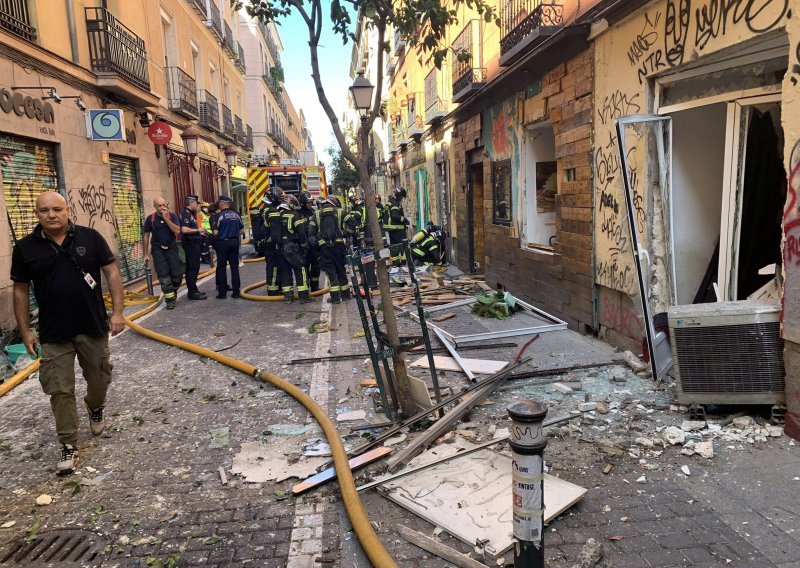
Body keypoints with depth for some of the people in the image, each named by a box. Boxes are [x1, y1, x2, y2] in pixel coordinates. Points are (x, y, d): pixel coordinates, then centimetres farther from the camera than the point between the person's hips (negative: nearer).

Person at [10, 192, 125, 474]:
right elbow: (20, 290, 5)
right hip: (53, 334, 0)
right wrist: (25, 331, 4)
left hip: (94, 327, 0)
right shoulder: (25, 248, -2)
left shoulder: (90, 237, -4)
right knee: (60, 390, 3)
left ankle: (95, 408, 47)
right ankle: (68, 445, 15)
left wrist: (117, 311, -7)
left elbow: (112, 273, -1)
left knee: (99, 378, 14)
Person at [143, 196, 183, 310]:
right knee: (164, 277, -4)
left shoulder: (172, 216, 0)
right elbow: (146, 236, 5)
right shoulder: (150, 218, -1)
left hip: (172, 248, 1)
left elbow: (177, 231, -13)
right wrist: (146, 253, 5)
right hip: (158, 250, -1)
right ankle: (170, 300, 2)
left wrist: (166, 218, -18)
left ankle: (174, 290, 31)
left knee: (177, 274, 2)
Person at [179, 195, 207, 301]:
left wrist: (199, 231, 14)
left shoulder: (190, 214, 16)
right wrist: (198, 230, -17)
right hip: (190, 244, -10)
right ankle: (192, 292, -4)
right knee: (193, 268, -8)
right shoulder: (185, 214, -15)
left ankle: (193, 290, 23)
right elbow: (184, 229, -27)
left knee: (192, 268, 15)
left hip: (194, 244, 10)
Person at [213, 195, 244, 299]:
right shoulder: (236, 215, 3)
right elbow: (242, 230, 6)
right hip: (234, 242, 4)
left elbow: (215, 232, -15)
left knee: (221, 268, 4)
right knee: (234, 267, 8)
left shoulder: (220, 215, -12)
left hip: (223, 243, -4)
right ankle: (236, 291, 8)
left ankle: (222, 293, 5)